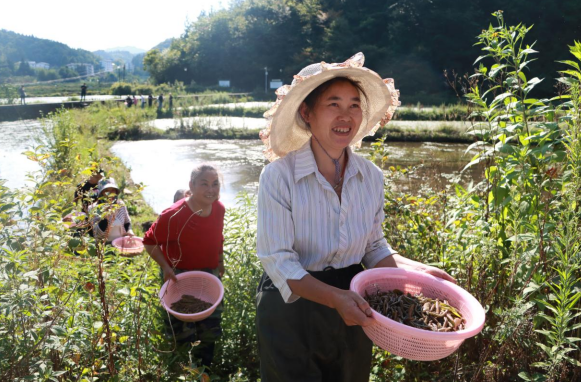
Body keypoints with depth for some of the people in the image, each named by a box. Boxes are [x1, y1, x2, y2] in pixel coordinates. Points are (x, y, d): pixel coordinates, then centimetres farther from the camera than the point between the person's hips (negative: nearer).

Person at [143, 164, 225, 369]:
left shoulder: (219, 208, -8)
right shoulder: (174, 215, -25)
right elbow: (150, 242, -13)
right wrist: (165, 267, -22)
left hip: (210, 275, 5)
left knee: (211, 330, 17)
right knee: (184, 335, 5)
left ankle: (205, 368, 41)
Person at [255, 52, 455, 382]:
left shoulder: (371, 176, -5)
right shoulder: (279, 176, -19)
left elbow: (374, 247, 6)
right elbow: (278, 262, -20)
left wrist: (413, 269, -10)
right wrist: (335, 298, -31)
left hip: (351, 313, 5)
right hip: (292, 307, -4)